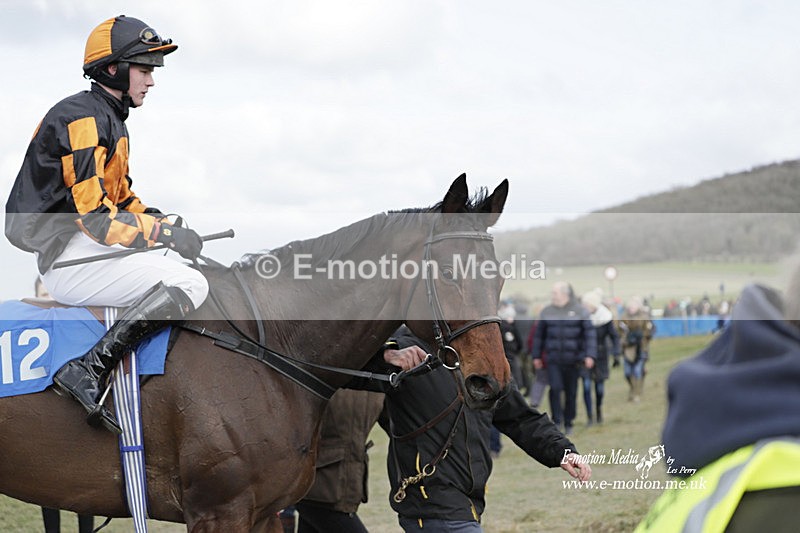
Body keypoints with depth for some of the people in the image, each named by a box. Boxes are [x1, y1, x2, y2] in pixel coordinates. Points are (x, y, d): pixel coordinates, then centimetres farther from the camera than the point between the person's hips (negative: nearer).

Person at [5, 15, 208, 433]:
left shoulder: (108, 119, 18)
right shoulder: (83, 118, -16)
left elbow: (121, 197, 23)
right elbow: (93, 215, -23)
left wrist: (167, 224, 7)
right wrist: (163, 233, -19)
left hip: (90, 246, 11)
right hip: (69, 258, -11)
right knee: (190, 285, -20)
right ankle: (87, 371, -25)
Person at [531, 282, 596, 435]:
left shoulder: (579, 311, -1)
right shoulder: (547, 312, 7)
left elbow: (590, 334, -2)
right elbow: (539, 335, 13)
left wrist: (590, 355, -10)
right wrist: (536, 356, 12)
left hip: (573, 359, -1)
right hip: (553, 360, 1)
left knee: (571, 392, 4)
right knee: (555, 388, -13)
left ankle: (568, 423, 17)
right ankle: (557, 421, -5)